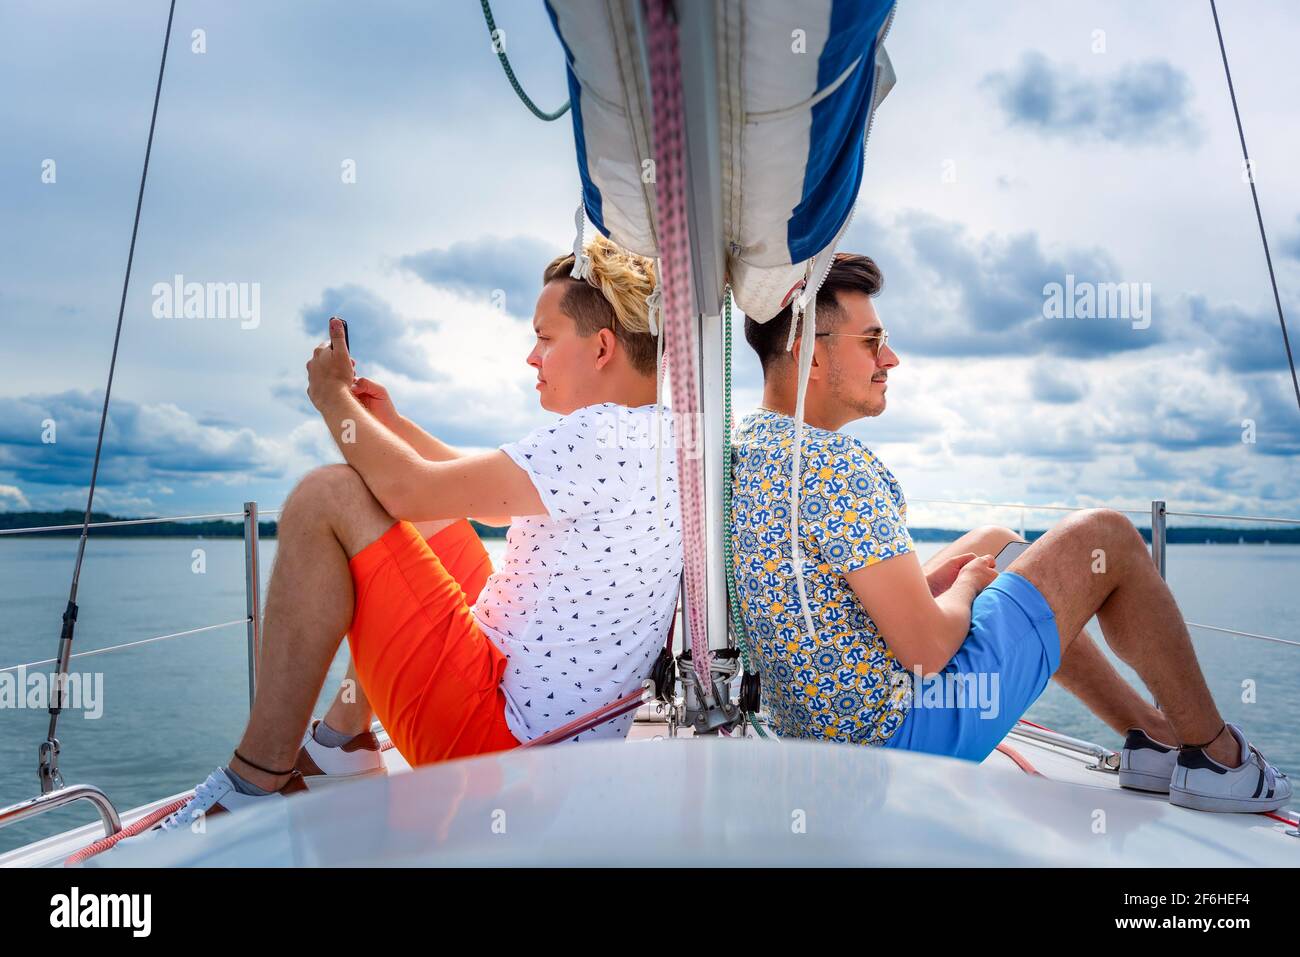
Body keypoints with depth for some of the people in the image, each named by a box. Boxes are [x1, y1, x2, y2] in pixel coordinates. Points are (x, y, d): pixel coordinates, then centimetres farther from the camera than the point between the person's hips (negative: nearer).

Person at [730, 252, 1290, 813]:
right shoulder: (834, 461, -24)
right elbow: (927, 647, -24)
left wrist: (941, 573, 9)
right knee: (1104, 536, -1)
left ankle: (1153, 733, 32)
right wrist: (965, 586, -3)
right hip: (905, 727, -10)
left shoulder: (745, 450, 6)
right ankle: (1216, 754, 18)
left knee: (990, 541, 27)